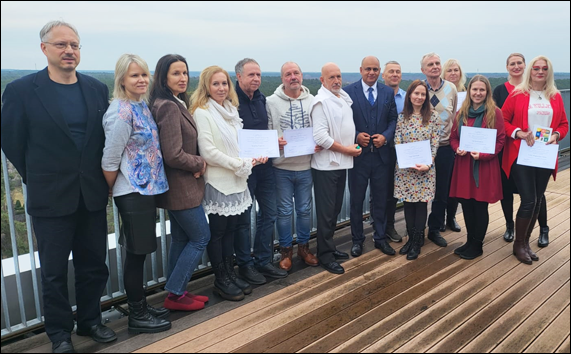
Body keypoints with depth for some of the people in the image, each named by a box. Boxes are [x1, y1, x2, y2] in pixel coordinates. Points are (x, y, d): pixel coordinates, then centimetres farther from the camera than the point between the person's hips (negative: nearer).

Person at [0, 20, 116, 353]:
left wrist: (99, 176, 5)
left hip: (93, 196, 3)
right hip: (51, 199, -3)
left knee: (94, 265, 14)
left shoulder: (98, 89, 3)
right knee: (54, 271, 10)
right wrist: (40, 178, 3)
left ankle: (90, 321, 34)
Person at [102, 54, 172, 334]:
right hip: (132, 192, -8)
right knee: (136, 253, 3)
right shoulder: (121, 111, -17)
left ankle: (141, 307, 31)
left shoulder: (141, 105, 9)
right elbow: (110, 160, -16)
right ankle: (137, 317, 17)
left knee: (139, 252, 17)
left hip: (146, 188, 8)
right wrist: (112, 190, -3)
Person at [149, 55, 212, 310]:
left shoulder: (176, 104, 11)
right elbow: (174, 156, -24)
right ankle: (174, 293, 11)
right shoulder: (170, 107, -20)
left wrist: (196, 164, 0)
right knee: (201, 237, 1)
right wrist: (200, 164, -8)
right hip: (181, 187, -10)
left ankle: (176, 292, 28)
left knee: (181, 239, 16)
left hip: (177, 186, 10)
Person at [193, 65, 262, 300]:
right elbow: (208, 151, -17)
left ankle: (230, 274, 26)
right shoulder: (202, 113, -11)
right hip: (217, 182, -7)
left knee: (230, 230, 14)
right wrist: (239, 164, -15)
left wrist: (254, 157, -1)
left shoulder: (231, 110, 12)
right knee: (217, 233, 5)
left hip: (236, 181, 7)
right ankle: (220, 281, 18)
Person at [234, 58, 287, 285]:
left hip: (264, 164, 7)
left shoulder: (261, 99, 10)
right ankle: (245, 265, 22)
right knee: (243, 219, 5)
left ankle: (263, 261, 27)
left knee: (269, 213, 12)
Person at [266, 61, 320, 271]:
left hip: (306, 166, 2)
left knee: (305, 210, 14)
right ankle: (286, 250, 24)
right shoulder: (271, 102, -4)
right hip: (282, 167, -2)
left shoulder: (312, 101, 2)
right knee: (284, 211, 7)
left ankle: (303, 247, 31)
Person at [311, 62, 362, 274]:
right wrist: (347, 150, -15)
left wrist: (353, 145, 0)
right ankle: (325, 256, 10)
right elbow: (320, 137, -22)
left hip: (341, 163, 8)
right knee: (326, 212, -1)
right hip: (326, 165, -8)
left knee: (335, 209, 16)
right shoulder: (321, 102, -14)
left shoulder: (344, 97, 11)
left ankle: (329, 248, 29)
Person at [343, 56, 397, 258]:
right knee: (356, 200, 9)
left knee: (381, 199, 12)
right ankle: (357, 240, 23)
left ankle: (380, 238, 27)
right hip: (358, 153, -2)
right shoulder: (348, 91, -4)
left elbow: (393, 119, 6)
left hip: (381, 154, 3)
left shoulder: (388, 92, 6)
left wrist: (386, 136, -11)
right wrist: (356, 135, -17)